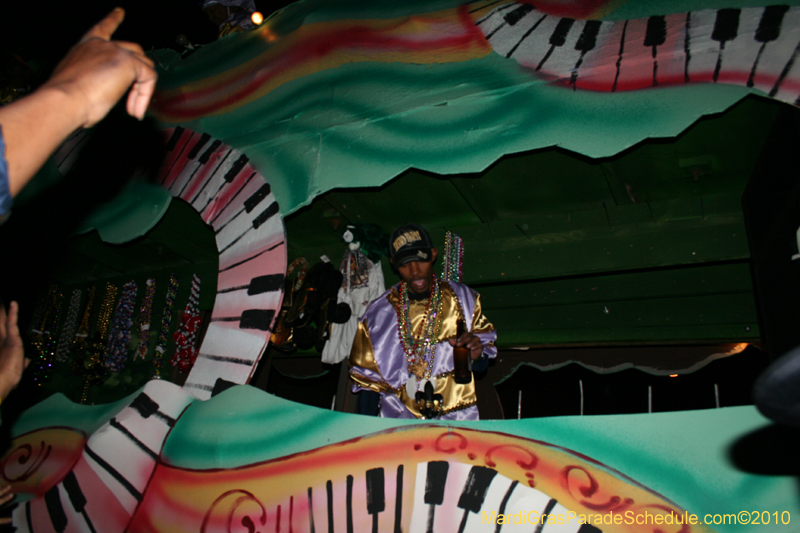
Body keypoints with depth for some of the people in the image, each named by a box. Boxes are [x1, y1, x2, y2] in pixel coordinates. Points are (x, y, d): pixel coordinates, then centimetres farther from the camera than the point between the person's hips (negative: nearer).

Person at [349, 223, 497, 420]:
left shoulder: (462, 299, 5)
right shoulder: (379, 312, 4)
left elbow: (481, 366, 12)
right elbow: (366, 379, 11)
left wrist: (476, 355, -9)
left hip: (457, 420, 0)